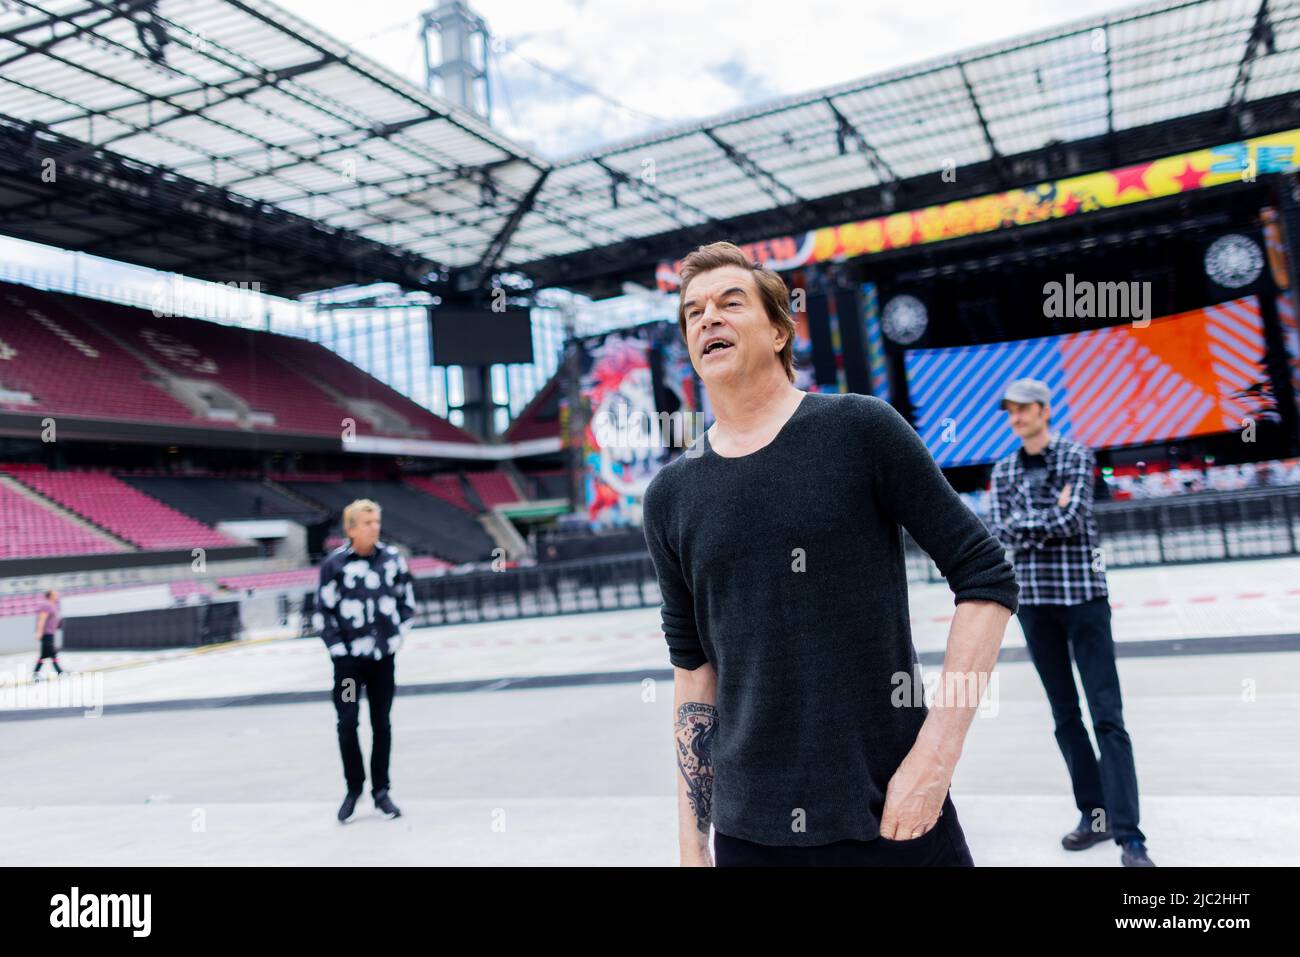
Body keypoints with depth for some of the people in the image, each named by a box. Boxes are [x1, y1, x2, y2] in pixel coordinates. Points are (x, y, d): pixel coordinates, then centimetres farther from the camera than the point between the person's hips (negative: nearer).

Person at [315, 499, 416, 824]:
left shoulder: (393, 558, -1)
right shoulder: (335, 562, -9)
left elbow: (407, 601, 9)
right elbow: (324, 609, -4)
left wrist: (396, 637, 3)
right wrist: (337, 648, -7)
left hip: (383, 656, 2)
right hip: (348, 658, -2)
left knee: (381, 724, 9)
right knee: (347, 724, 0)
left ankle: (381, 791, 20)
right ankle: (353, 789, 18)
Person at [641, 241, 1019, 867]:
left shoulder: (860, 430, -7)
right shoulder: (669, 497, 2)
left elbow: (986, 578, -6)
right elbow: (693, 669, 7)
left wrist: (937, 752, -13)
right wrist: (692, 841, 7)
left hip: (889, 815, -2)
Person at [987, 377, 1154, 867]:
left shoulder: (1076, 456, -3)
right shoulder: (1004, 471, 10)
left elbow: (1071, 521, -16)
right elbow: (1001, 532, -3)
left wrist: (1026, 523, -7)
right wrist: (1050, 515, -12)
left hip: (1083, 595, -4)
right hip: (1034, 599, 5)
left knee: (1106, 715, -7)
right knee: (1065, 714, 10)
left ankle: (1129, 835, -6)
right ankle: (1095, 813, 20)